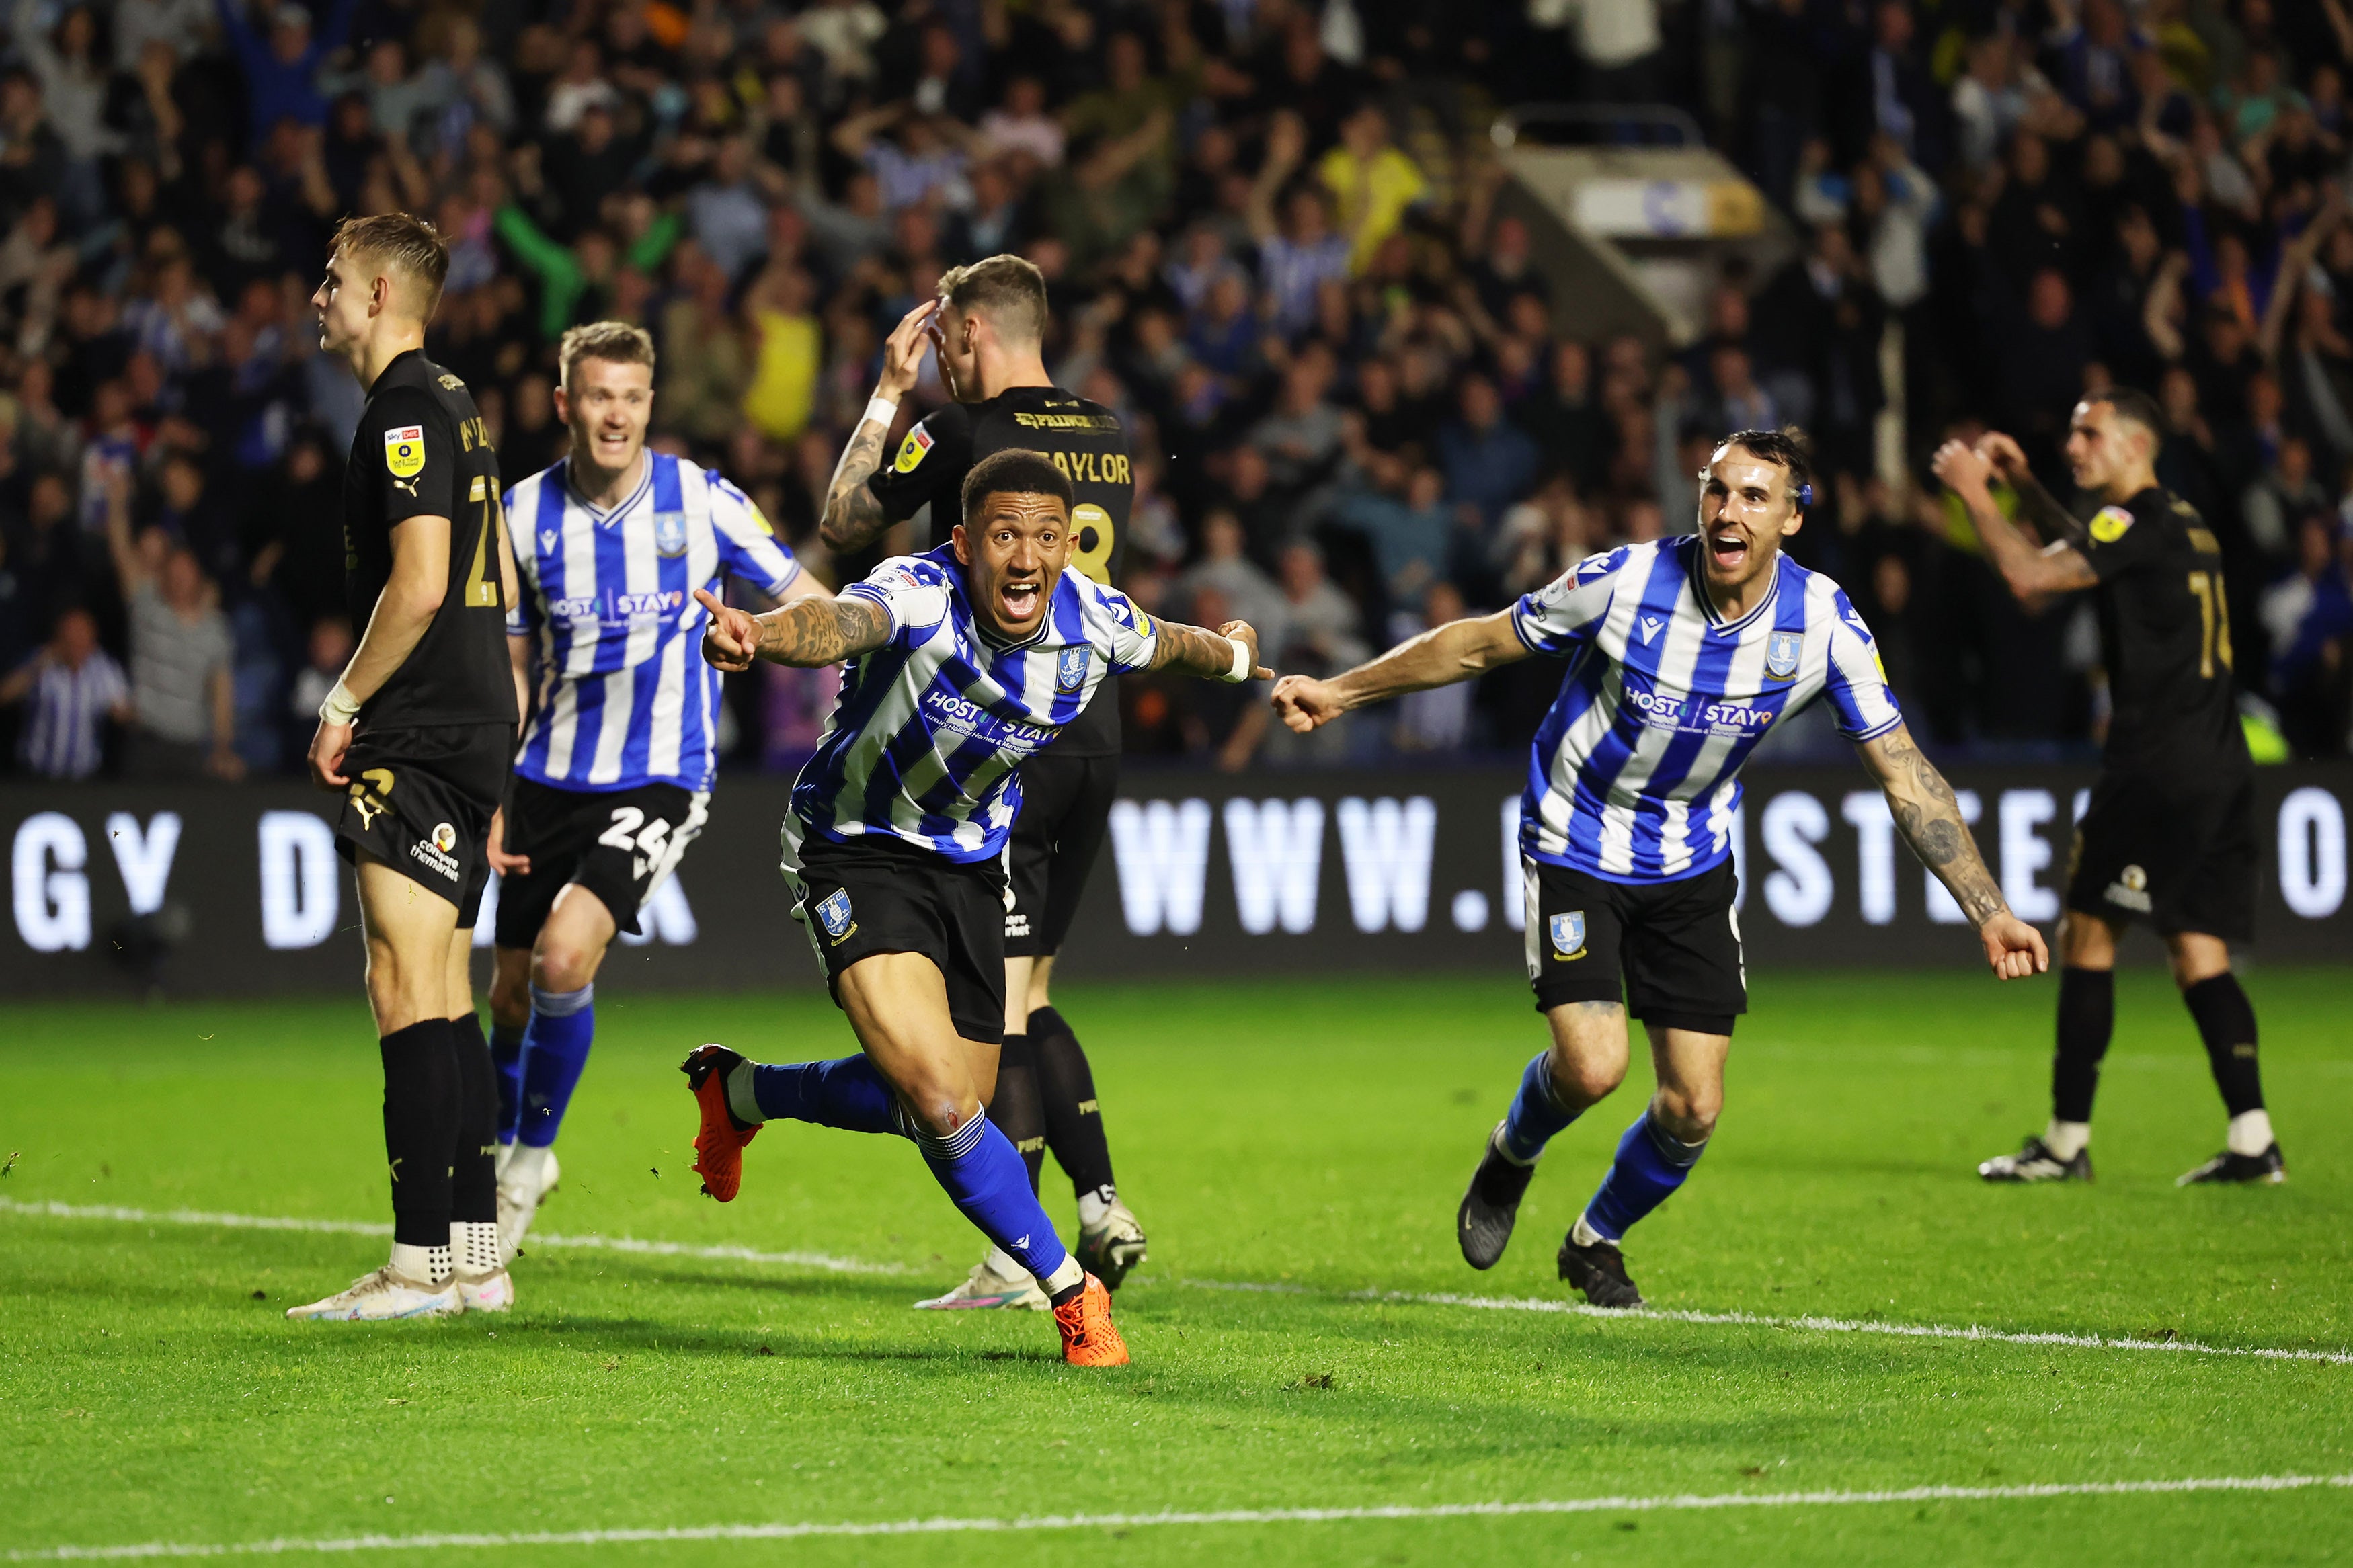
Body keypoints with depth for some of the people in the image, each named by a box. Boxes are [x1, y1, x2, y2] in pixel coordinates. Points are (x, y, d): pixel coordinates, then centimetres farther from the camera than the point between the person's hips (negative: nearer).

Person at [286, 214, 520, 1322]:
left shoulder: (405, 410, -12)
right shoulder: (455, 406, 18)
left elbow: (418, 587, -21)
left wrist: (342, 707, -12)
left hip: (420, 735, -10)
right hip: (471, 731, 10)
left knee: (407, 986, -12)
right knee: (444, 994, 11)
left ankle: (422, 1266, -16)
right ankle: (474, 1257, 11)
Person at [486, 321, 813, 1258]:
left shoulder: (702, 501, -8)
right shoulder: (524, 515, 0)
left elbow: (805, 600, 2)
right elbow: (512, 667, 8)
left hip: (662, 777, -3)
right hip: (551, 779, 4)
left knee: (565, 956, -22)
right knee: (513, 989, 10)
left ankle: (529, 1160, -2)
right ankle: (508, 1150, 38)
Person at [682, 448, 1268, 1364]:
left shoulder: (1095, 625, -13)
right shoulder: (919, 598, -30)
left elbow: (1176, 646, 12)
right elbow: (837, 624, -54)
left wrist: (1236, 658, 34)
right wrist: (756, 635, -77)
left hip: (970, 862, 6)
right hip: (858, 849, -6)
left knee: (946, 1104, 15)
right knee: (940, 1097, -22)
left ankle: (740, 1092, 40)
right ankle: (1069, 1290, -5)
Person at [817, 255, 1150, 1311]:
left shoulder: (963, 432, -10)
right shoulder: (1110, 438, 9)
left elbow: (842, 523, 3)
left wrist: (887, 393, 11)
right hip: (1095, 743, 7)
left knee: (995, 1004, -3)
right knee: (1028, 995, 18)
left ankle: (1019, 1259, -6)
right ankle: (1100, 1205, 6)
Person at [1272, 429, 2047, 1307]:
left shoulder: (1823, 624, -17)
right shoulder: (1625, 582, -23)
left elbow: (1906, 777, -12)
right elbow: (1477, 645, -8)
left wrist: (1987, 912, -18)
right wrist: (1339, 692, -5)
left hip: (1691, 867, 3)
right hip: (1576, 842, -3)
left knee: (1693, 1109, 0)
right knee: (1592, 1066, -20)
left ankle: (1596, 1242, 31)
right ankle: (1513, 1153, 17)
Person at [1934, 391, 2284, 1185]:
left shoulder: (2138, 520, -9)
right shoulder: (2182, 522, 19)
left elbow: (2030, 576, -17)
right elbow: (2081, 551, 36)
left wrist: (1974, 493, -5)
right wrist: (2023, 484, 27)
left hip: (2157, 765, -9)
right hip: (2219, 768, 9)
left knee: (2088, 934, -1)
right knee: (2197, 951, 6)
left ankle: (2068, 1142, 0)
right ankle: (2252, 1140, -5)